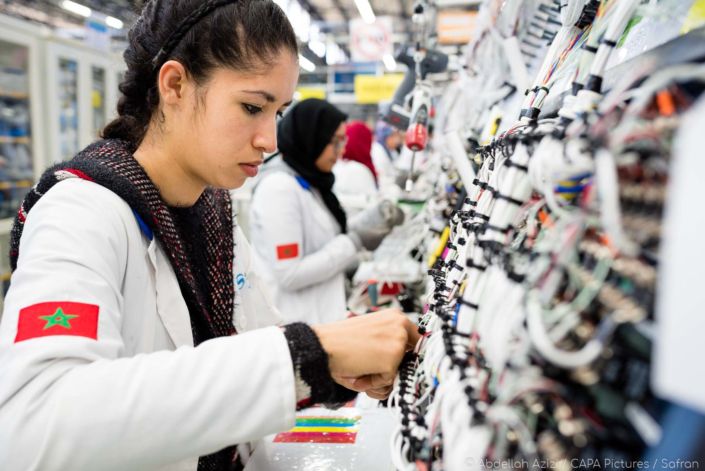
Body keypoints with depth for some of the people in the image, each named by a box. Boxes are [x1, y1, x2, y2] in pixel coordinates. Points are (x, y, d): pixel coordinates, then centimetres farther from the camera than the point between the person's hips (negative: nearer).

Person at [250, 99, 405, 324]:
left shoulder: (310, 181, 9)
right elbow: (290, 275, -21)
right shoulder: (279, 187, -18)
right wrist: (355, 241, -17)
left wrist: (369, 219, 0)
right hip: (296, 325, -9)